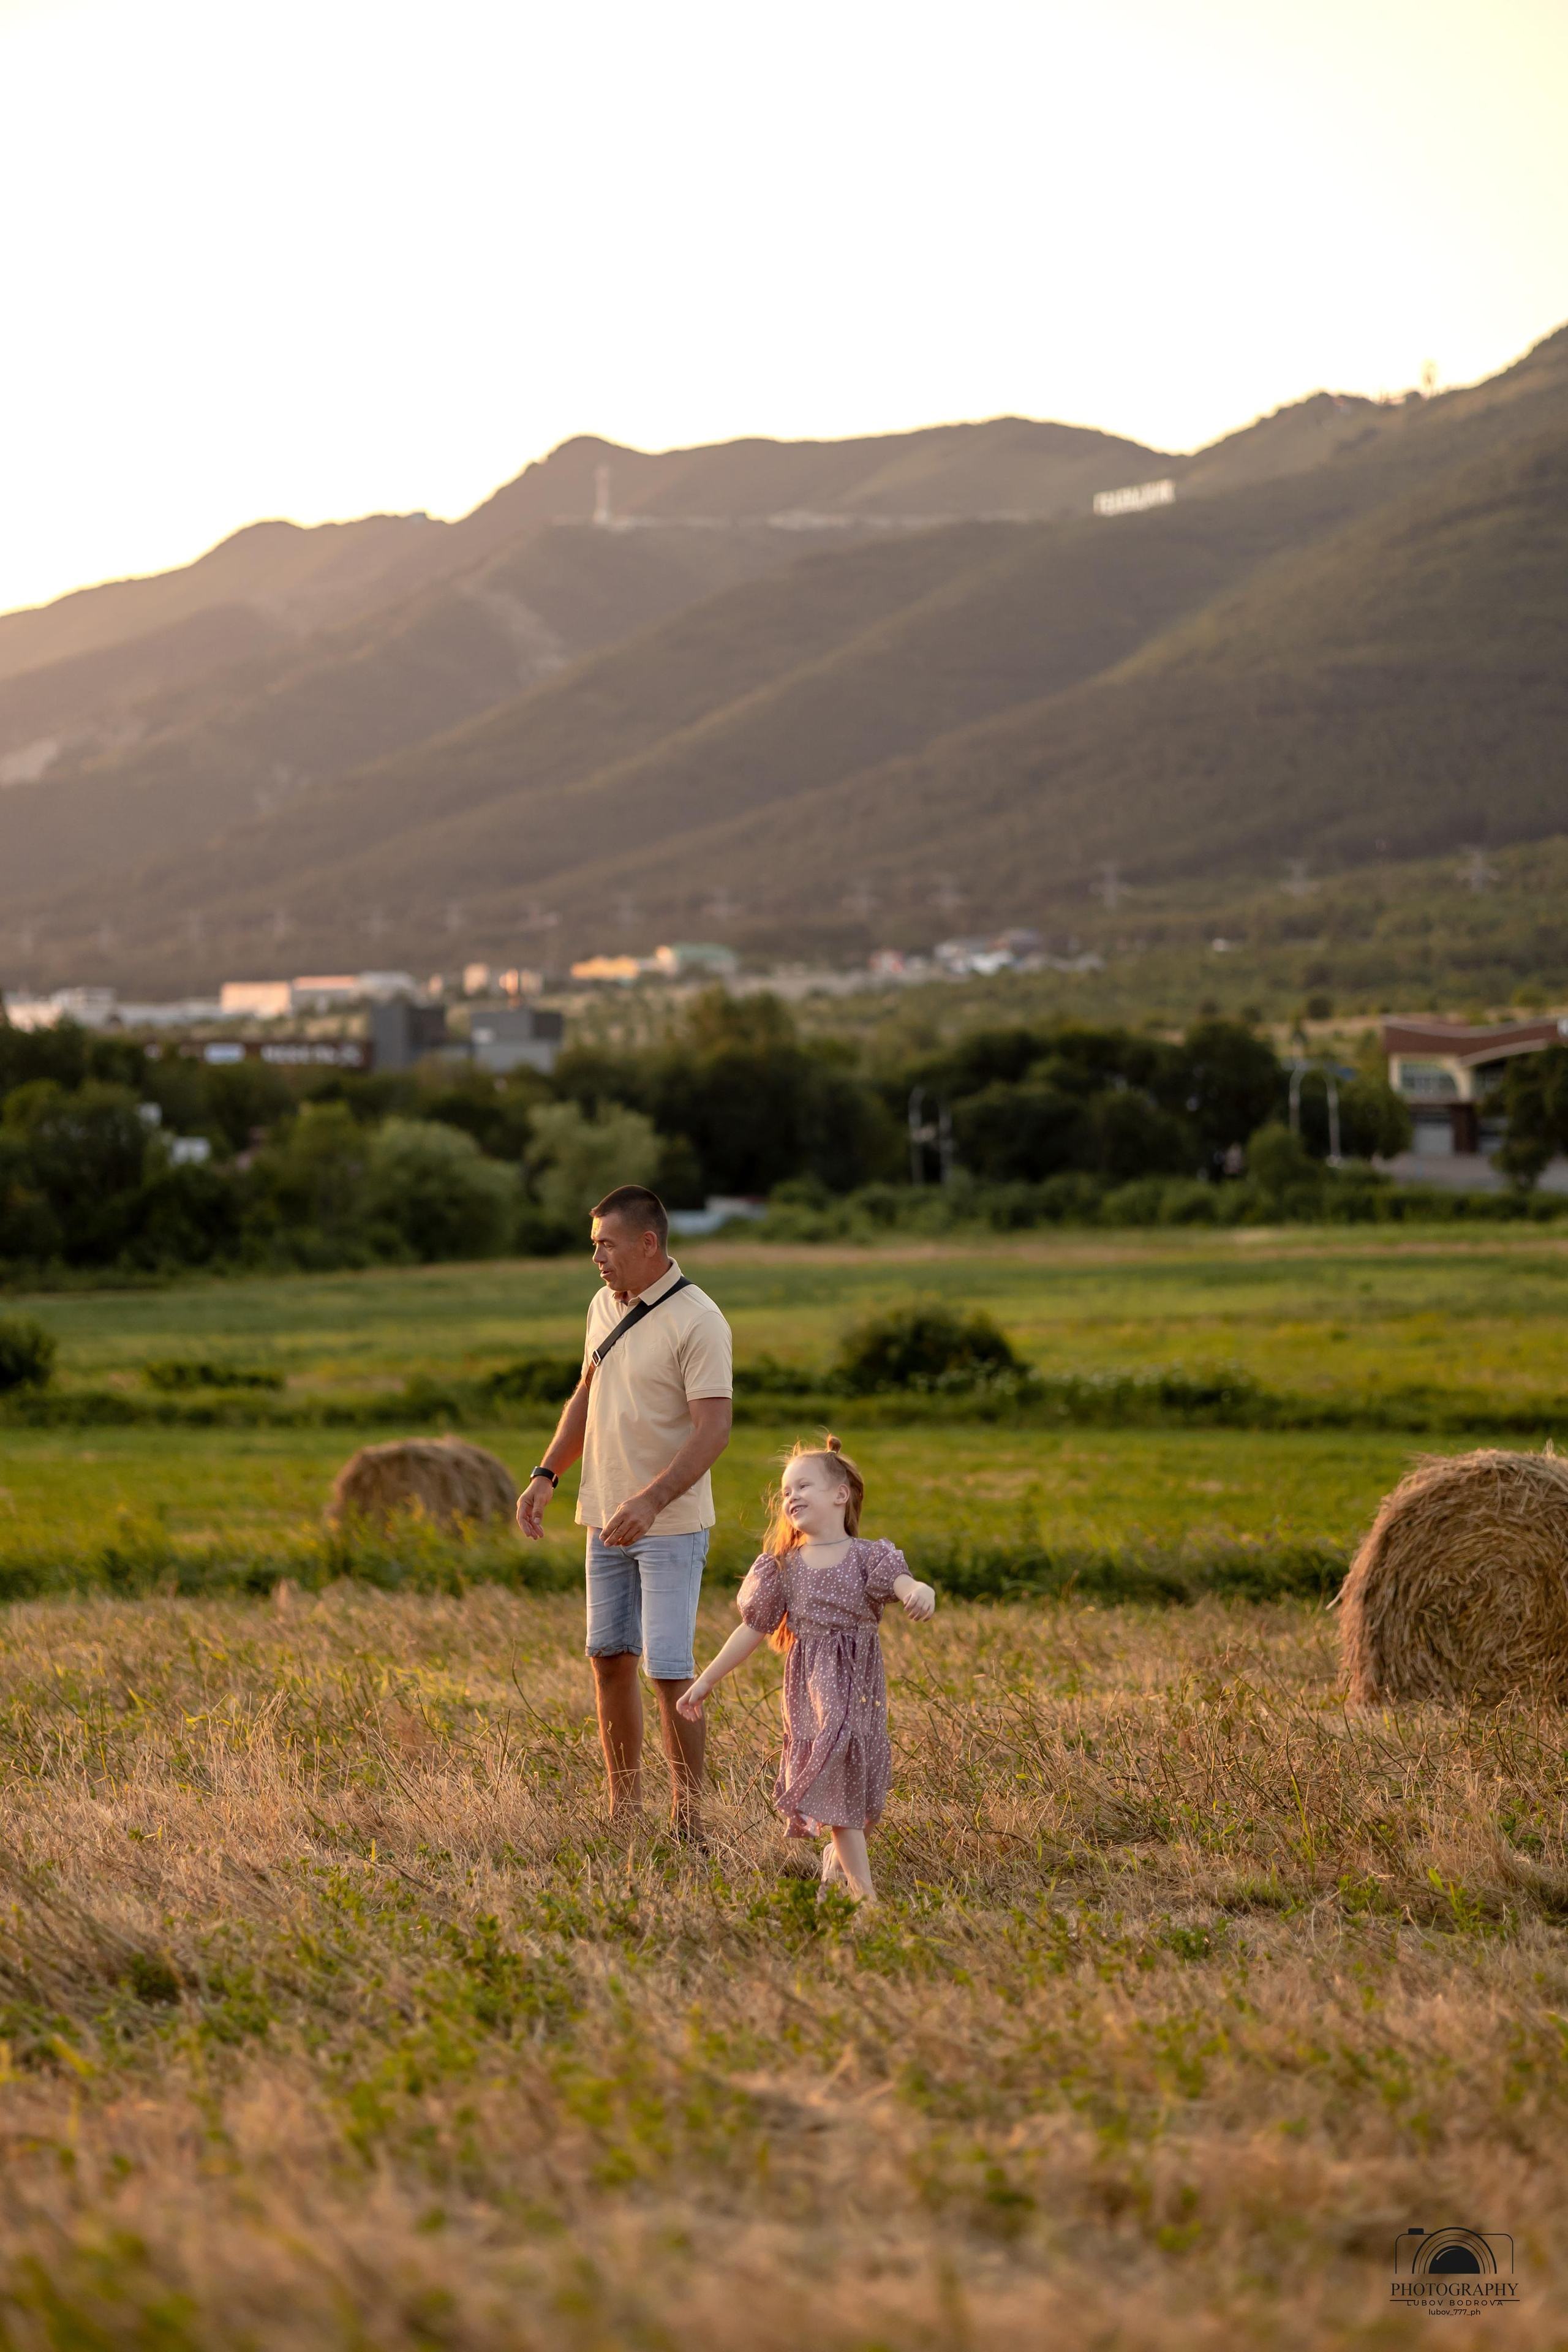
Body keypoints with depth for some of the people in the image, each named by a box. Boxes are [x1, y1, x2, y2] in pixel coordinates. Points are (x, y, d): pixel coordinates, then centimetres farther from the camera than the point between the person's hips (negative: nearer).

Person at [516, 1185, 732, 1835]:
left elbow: (713, 1429, -23)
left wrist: (651, 1500, -34)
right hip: (607, 1520, 8)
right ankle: (623, 1815, 18)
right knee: (609, 1658, 10)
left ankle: (688, 1819, -2)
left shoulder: (698, 1322, -16)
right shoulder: (604, 1306, 9)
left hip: (671, 1525, -8)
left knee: (669, 1671, -9)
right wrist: (547, 1475, 10)